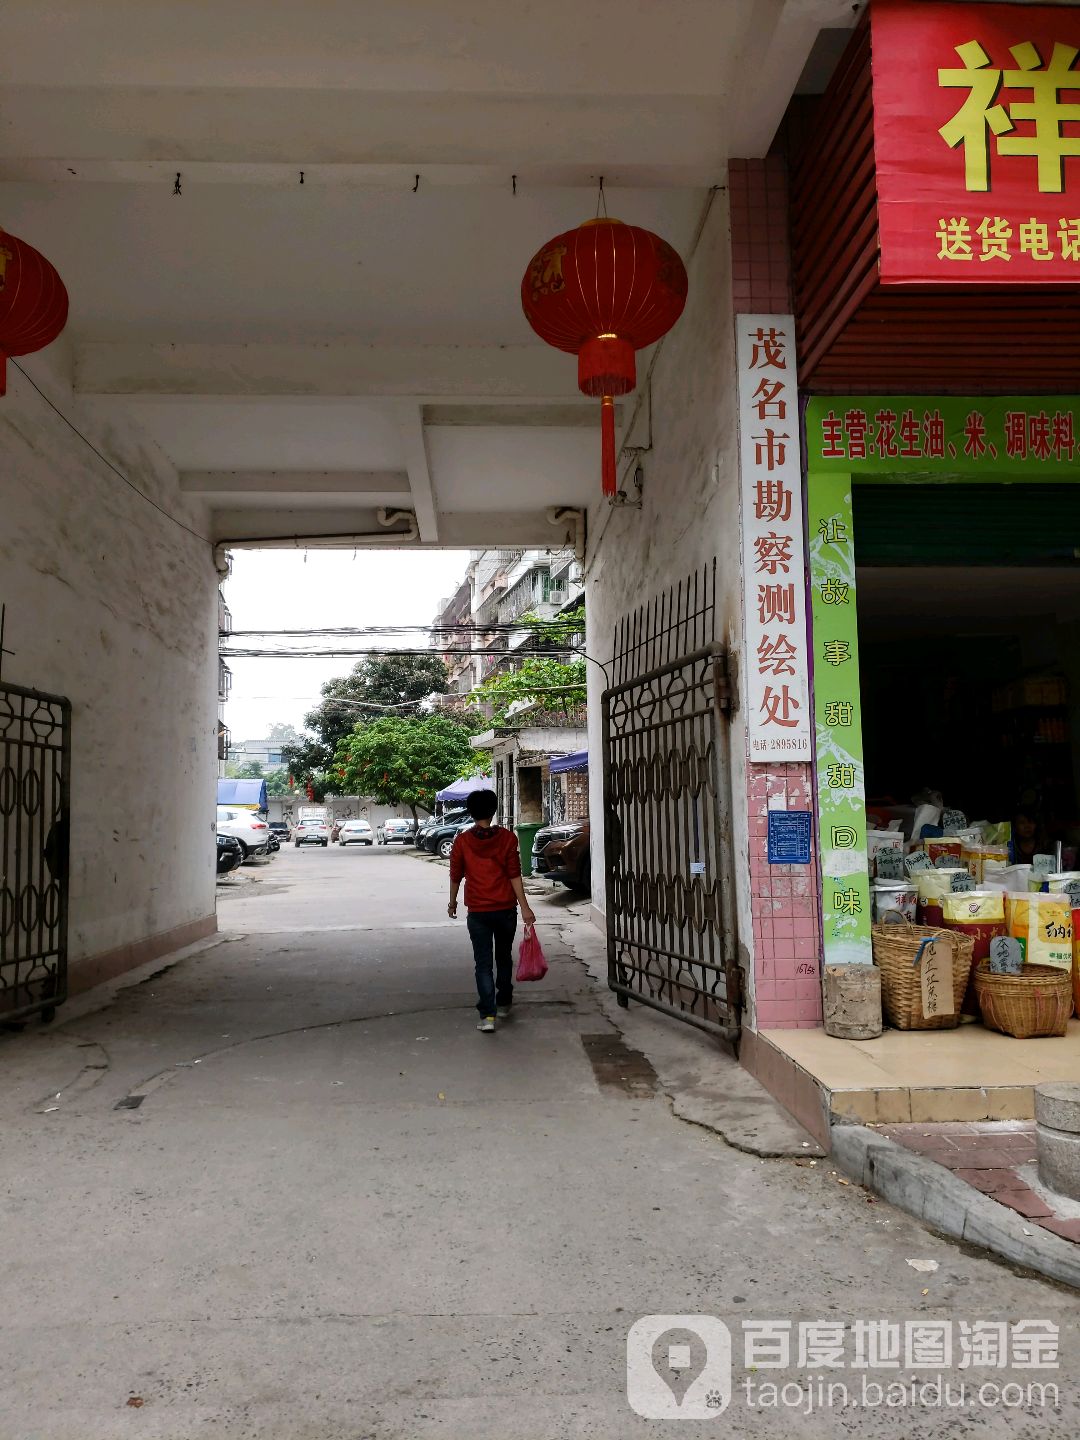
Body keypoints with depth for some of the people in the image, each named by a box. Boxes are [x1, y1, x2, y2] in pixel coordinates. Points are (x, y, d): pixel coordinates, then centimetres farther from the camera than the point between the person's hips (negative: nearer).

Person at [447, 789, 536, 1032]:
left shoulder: (462, 840, -4)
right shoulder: (507, 838, -5)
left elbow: (456, 876, 2)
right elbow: (514, 875, -9)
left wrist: (452, 902, 18)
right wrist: (525, 907, -7)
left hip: (478, 911, -1)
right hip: (505, 909, 1)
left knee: (483, 963, 1)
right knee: (504, 958, 19)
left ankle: (488, 1015, -9)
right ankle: (504, 1003, 32)